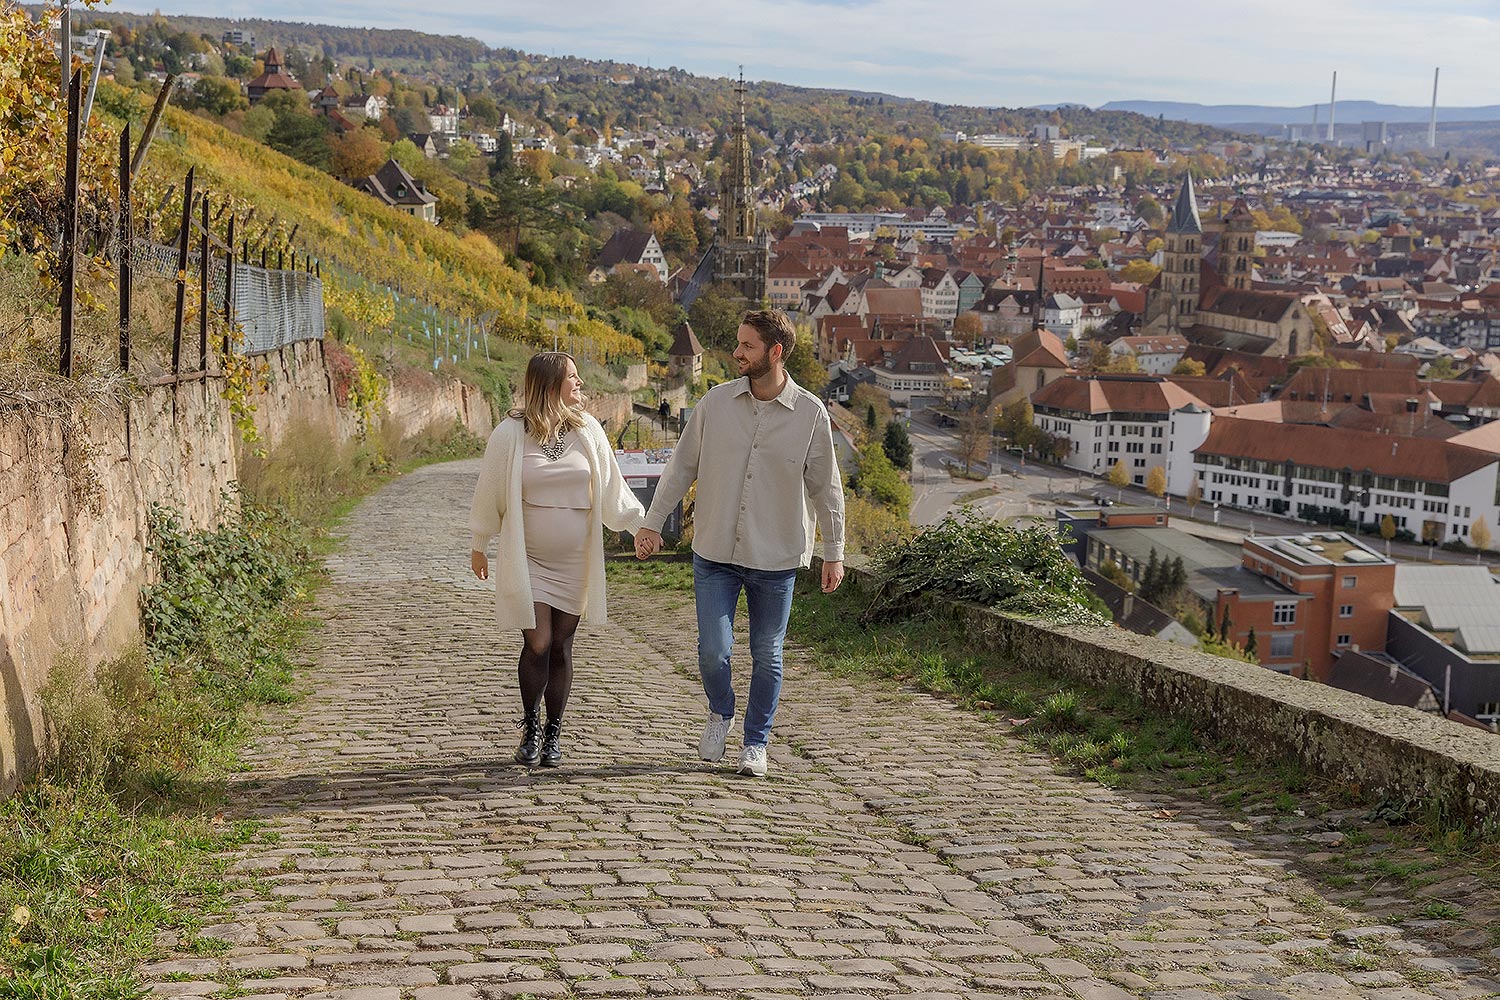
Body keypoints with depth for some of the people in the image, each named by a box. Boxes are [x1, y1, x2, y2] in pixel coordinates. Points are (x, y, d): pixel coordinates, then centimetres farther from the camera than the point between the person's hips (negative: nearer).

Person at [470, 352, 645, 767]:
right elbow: (489, 493, 3)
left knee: (561, 647, 6)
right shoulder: (510, 434, -7)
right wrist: (479, 546, 10)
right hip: (527, 560, -3)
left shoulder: (587, 430, 2)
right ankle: (530, 728, 14)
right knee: (537, 645, -7)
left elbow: (612, 489, 10)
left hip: (575, 562, 3)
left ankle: (553, 733, 18)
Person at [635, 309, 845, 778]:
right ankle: (720, 713, 27)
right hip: (715, 551, 1)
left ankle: (756, 743, 25)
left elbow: (825, 487, 3)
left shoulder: (811, 414, -5)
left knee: (766, 656, 8)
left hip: (775, 558, -1)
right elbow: (681, 466, 7)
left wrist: (834, 552, 5)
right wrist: (652, 523, 4)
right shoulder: (716, 402, -1)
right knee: (713, 649, -4)